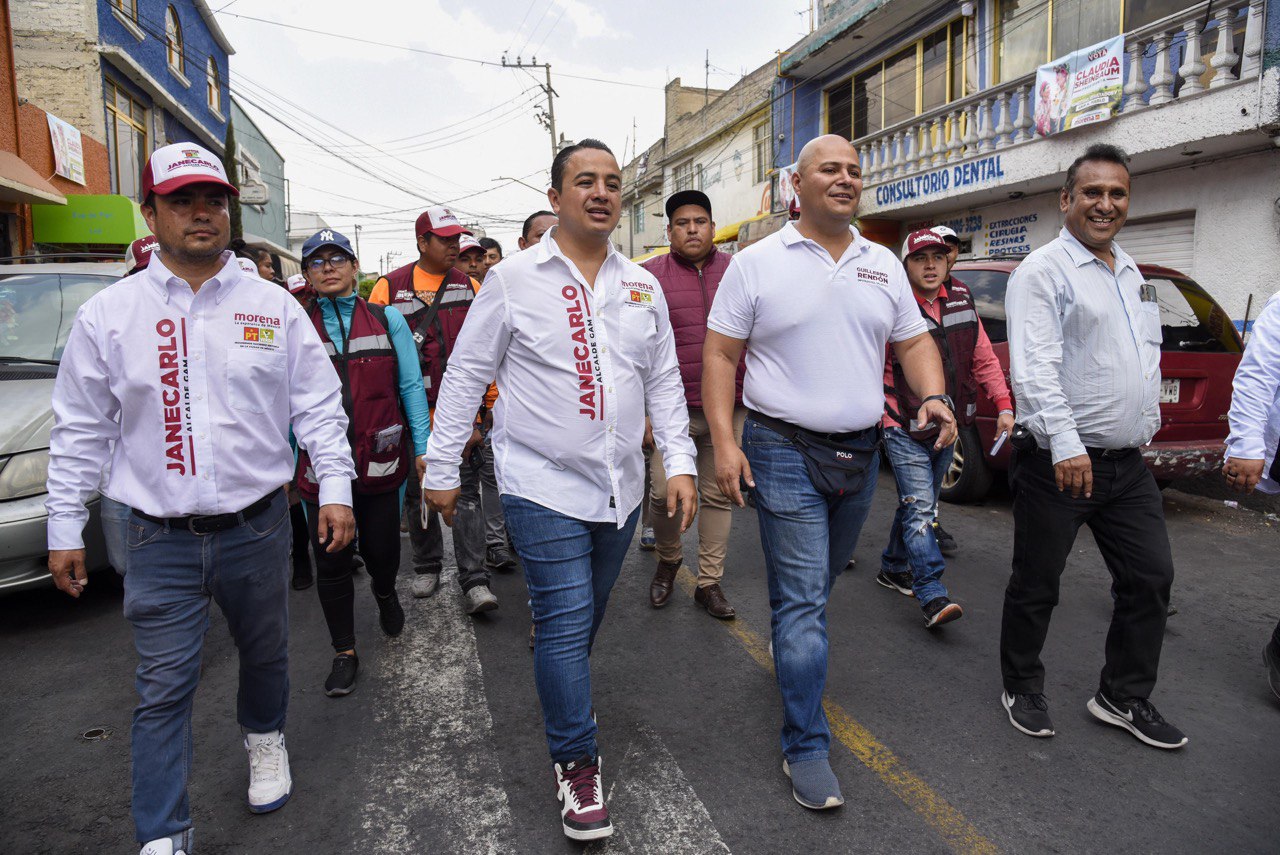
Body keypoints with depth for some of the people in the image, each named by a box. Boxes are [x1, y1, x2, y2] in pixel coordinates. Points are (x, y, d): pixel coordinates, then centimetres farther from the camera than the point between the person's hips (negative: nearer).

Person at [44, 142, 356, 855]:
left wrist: (336, 487, -5)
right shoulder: (108, 315, 0)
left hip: (258, 524, 1)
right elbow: (80, 431, 5)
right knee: (163, 688, 4)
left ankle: (265, 739, 48)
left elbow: (318, 403, 1)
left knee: (266, 653, 19)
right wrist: (65, 529, 6)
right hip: (162, 540, 0)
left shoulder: (273, 306, 0)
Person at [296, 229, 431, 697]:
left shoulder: (387, 320, 4)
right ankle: (344, 652, 24)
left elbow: (411, 386, 3)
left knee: (382, 549, 8)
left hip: (381, 460, 0)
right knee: (331, 562, 6)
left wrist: (422, 447, -3)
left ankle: (385, 593, 46)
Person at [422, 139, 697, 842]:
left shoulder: (642, 287, 8)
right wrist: (441, 468, -1)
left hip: (620, 487, 5)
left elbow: (664, 382, 11)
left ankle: (563, 697, 48)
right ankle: (575, 763, 17)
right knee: (567, 622, -3)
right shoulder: (513, 279, -5)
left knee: (584, 618, 19)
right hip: (543, 486, -4)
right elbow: (466, 376, -2)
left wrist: (679, 462, 2)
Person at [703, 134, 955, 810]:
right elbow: (719, 355, -5)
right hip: (785, 451, -5)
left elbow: (913, 342, 13)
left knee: (816, 584, 19)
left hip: (860, 451, 5)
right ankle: (805, 747, 6)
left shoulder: (883, 265, 10)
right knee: (804, 598, -5)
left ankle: (788, 649, 47)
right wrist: (723, 441, -14)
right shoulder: (756, 263, -3)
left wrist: (933, 395, -8)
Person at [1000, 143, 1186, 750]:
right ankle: (1022, 690, 24)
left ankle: (1123, 698, 27)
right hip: (1056, 463, -8)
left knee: (1150, 578, 11)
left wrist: (1147, 422, 19)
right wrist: (1066, 444, -30)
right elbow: (1034, 367, -22)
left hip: (1126, 462, 8)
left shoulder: (1131, 274, 16)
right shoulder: (1042, 272, -10)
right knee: (1036, 585, 5)